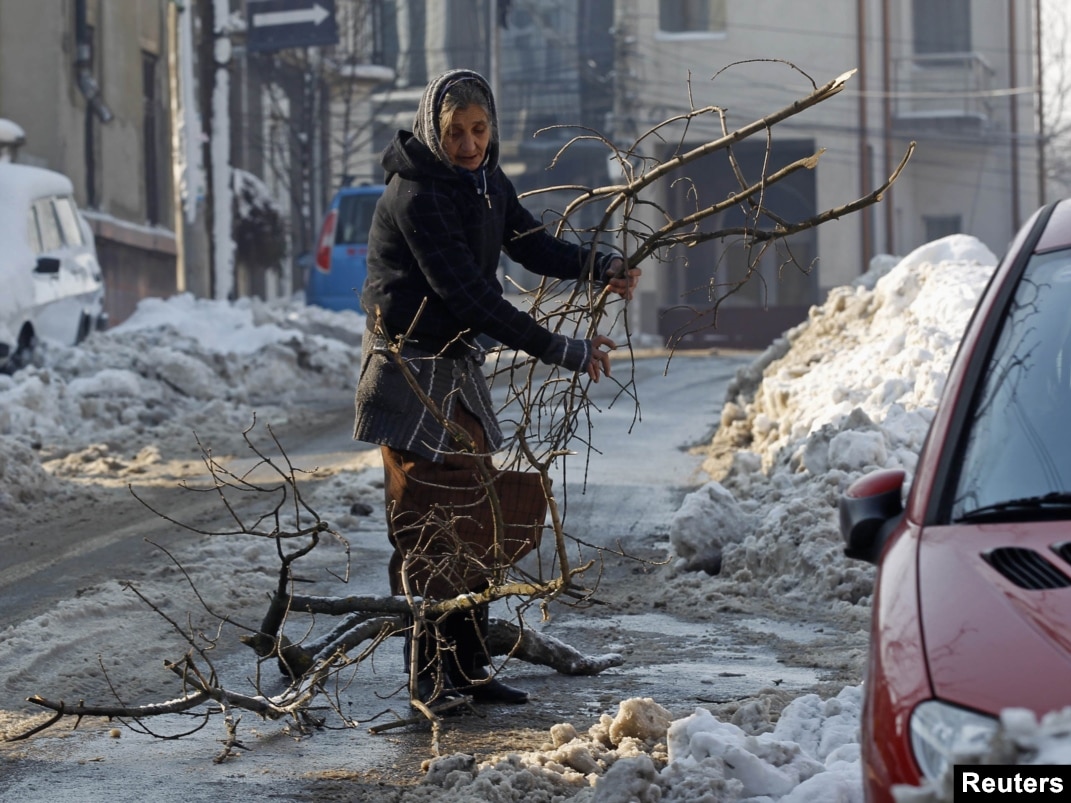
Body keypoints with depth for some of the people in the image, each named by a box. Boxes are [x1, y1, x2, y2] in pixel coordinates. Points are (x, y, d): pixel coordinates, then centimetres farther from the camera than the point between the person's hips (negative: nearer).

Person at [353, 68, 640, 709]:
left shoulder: (487, 183, 5)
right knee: (428, 524, -8)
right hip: (411, 371, -9)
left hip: (459, 366, 9)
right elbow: (465, 292, -26)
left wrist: (601, 267, -9)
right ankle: (431, 677, -2)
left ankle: (469, 668, 19)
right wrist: (557, 350, -27)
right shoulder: (416, 195, -21)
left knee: (475, 518, 11)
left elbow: (531, 245, 11)